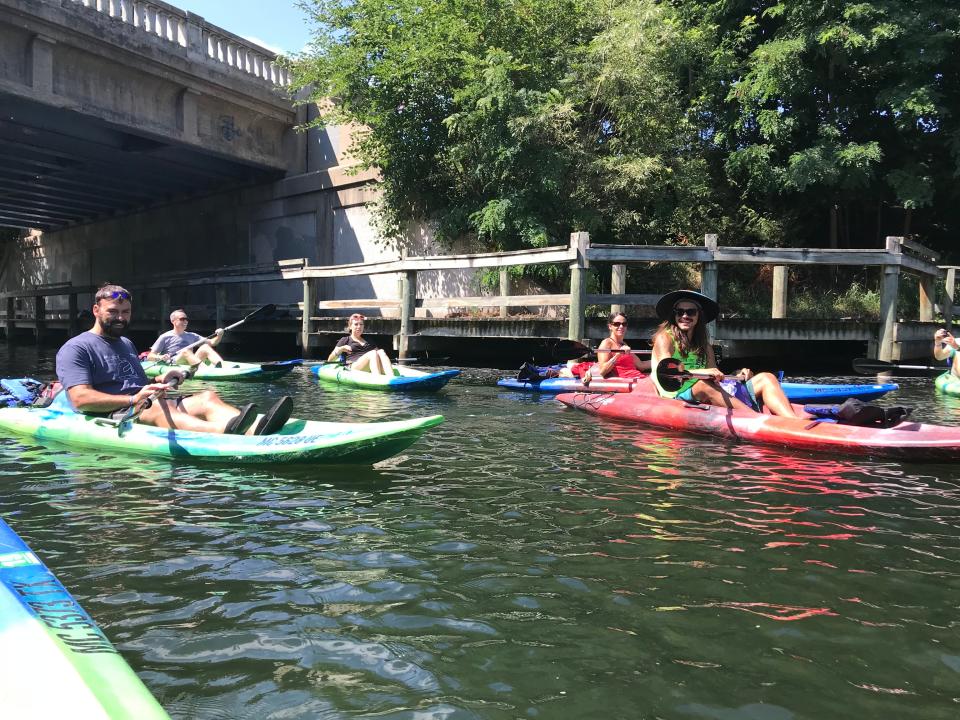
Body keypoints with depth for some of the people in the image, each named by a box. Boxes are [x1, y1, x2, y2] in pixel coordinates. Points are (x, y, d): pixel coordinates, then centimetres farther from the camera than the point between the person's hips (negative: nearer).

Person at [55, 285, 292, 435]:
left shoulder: (126, 344, 29)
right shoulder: (75, 349, 2)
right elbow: (81, 399, -13)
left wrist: (160, 381, 7)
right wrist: (133, 399, -25)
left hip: (145, 408, 7)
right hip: (109, 418, -7)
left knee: (207, 397, -18)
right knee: (156, 406, -39)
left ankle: (254, 431, -50)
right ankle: (225, 432, -69)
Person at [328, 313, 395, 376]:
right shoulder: (345, 340, 21)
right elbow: (330, 360, 14)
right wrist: (341, 349, -4)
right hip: (353, 368, -4)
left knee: (381, 352, -27)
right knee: (373, 353, -31)